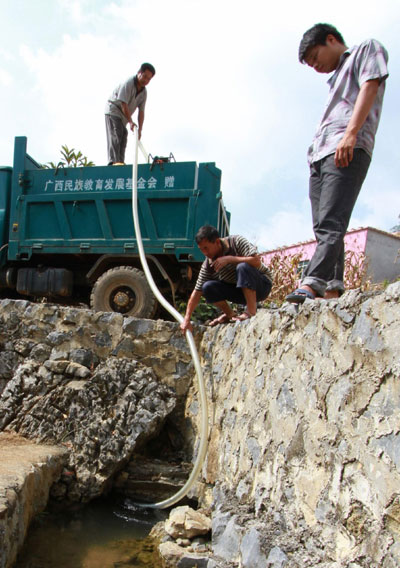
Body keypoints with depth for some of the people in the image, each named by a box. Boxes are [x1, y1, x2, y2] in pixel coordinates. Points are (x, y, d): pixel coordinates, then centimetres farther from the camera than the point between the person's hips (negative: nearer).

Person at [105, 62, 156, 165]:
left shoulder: (144, 92, 2)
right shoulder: (128, 83, -20)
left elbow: (141, 112, 0)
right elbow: (124, 104, -24)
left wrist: (140, 130, -8)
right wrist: (131, 122, -26)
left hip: (124, 116, 8)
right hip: (113, 109, -8)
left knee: (123, 138, 1)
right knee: (115, 136, -19)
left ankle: (120, 162, 0)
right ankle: (114, 161, -29)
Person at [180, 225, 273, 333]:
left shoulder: (236, 241, -17)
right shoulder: (208, 264, -6)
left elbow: (256, 261, -30)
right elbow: (197, 292, -6)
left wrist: (229, 259, -29)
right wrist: (186, 319, -12)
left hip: (261, 285, -4)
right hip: (240, 291, 4)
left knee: (243, 267, -34)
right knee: (207, 287, -17)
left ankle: (251, 311, -28)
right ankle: (230, 314, 2)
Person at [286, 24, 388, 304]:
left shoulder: (367, 49, 15)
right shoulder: (337, 78, 37)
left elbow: (370, 86, -3)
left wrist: (351, 133, -18)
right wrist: (315, 154, 12)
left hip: (348, 151, -9)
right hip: (320, 155, 9)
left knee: (331, 223, -21)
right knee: (323, 228, -3)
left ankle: (310, 284, -33)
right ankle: (333, 289, -5)